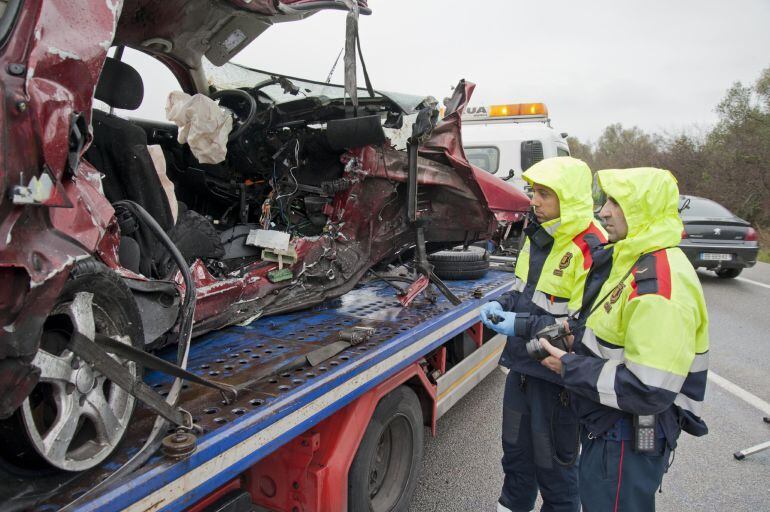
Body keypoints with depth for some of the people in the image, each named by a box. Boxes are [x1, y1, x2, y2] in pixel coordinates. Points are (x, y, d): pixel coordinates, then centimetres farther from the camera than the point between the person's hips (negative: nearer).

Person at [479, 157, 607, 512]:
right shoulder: (538, 235, 5)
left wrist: (522, 326, -24)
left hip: (556, 375, -8)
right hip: (522, 364, 8)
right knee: (516, 450, 25)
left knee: (553, 463, 13)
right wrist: (502, 305, -1)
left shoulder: (589, 249, -23)